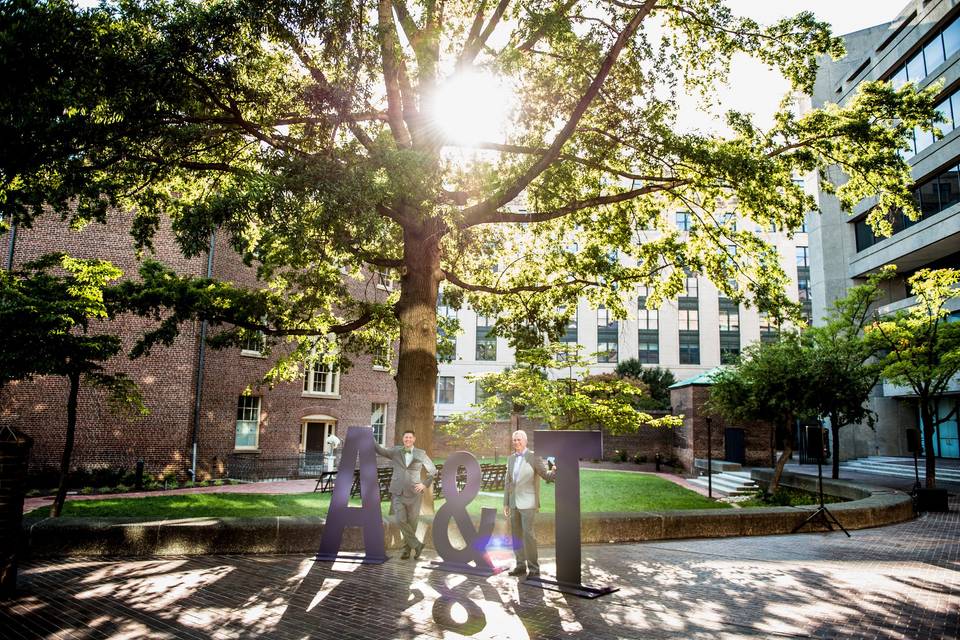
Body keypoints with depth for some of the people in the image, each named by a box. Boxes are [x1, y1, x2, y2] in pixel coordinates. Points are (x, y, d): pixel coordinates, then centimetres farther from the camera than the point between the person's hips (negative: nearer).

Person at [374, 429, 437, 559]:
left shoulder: (421, 454, 1)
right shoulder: (395, 451, 6)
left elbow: (433, 471, 7)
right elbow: (380, 450, -6)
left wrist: (425, 484, -5)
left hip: (413, 493, -1)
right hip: (398, 492, 1)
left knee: (411, 522, 4)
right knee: (400, 520, -14)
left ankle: (407, 549, 24)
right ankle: (416, 545, 1)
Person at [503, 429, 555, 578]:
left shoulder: (534, 457, -8)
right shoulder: (511, 459, 11)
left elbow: (547, 476, -12)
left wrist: (554, 471, -36)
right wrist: (506, 503, 12)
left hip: (528, 503, -6)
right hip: (514, 503, 6)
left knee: (528, 535, -11)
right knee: (516, 535, 8)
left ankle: (534, 569, -4)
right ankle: (521, 566, 18)